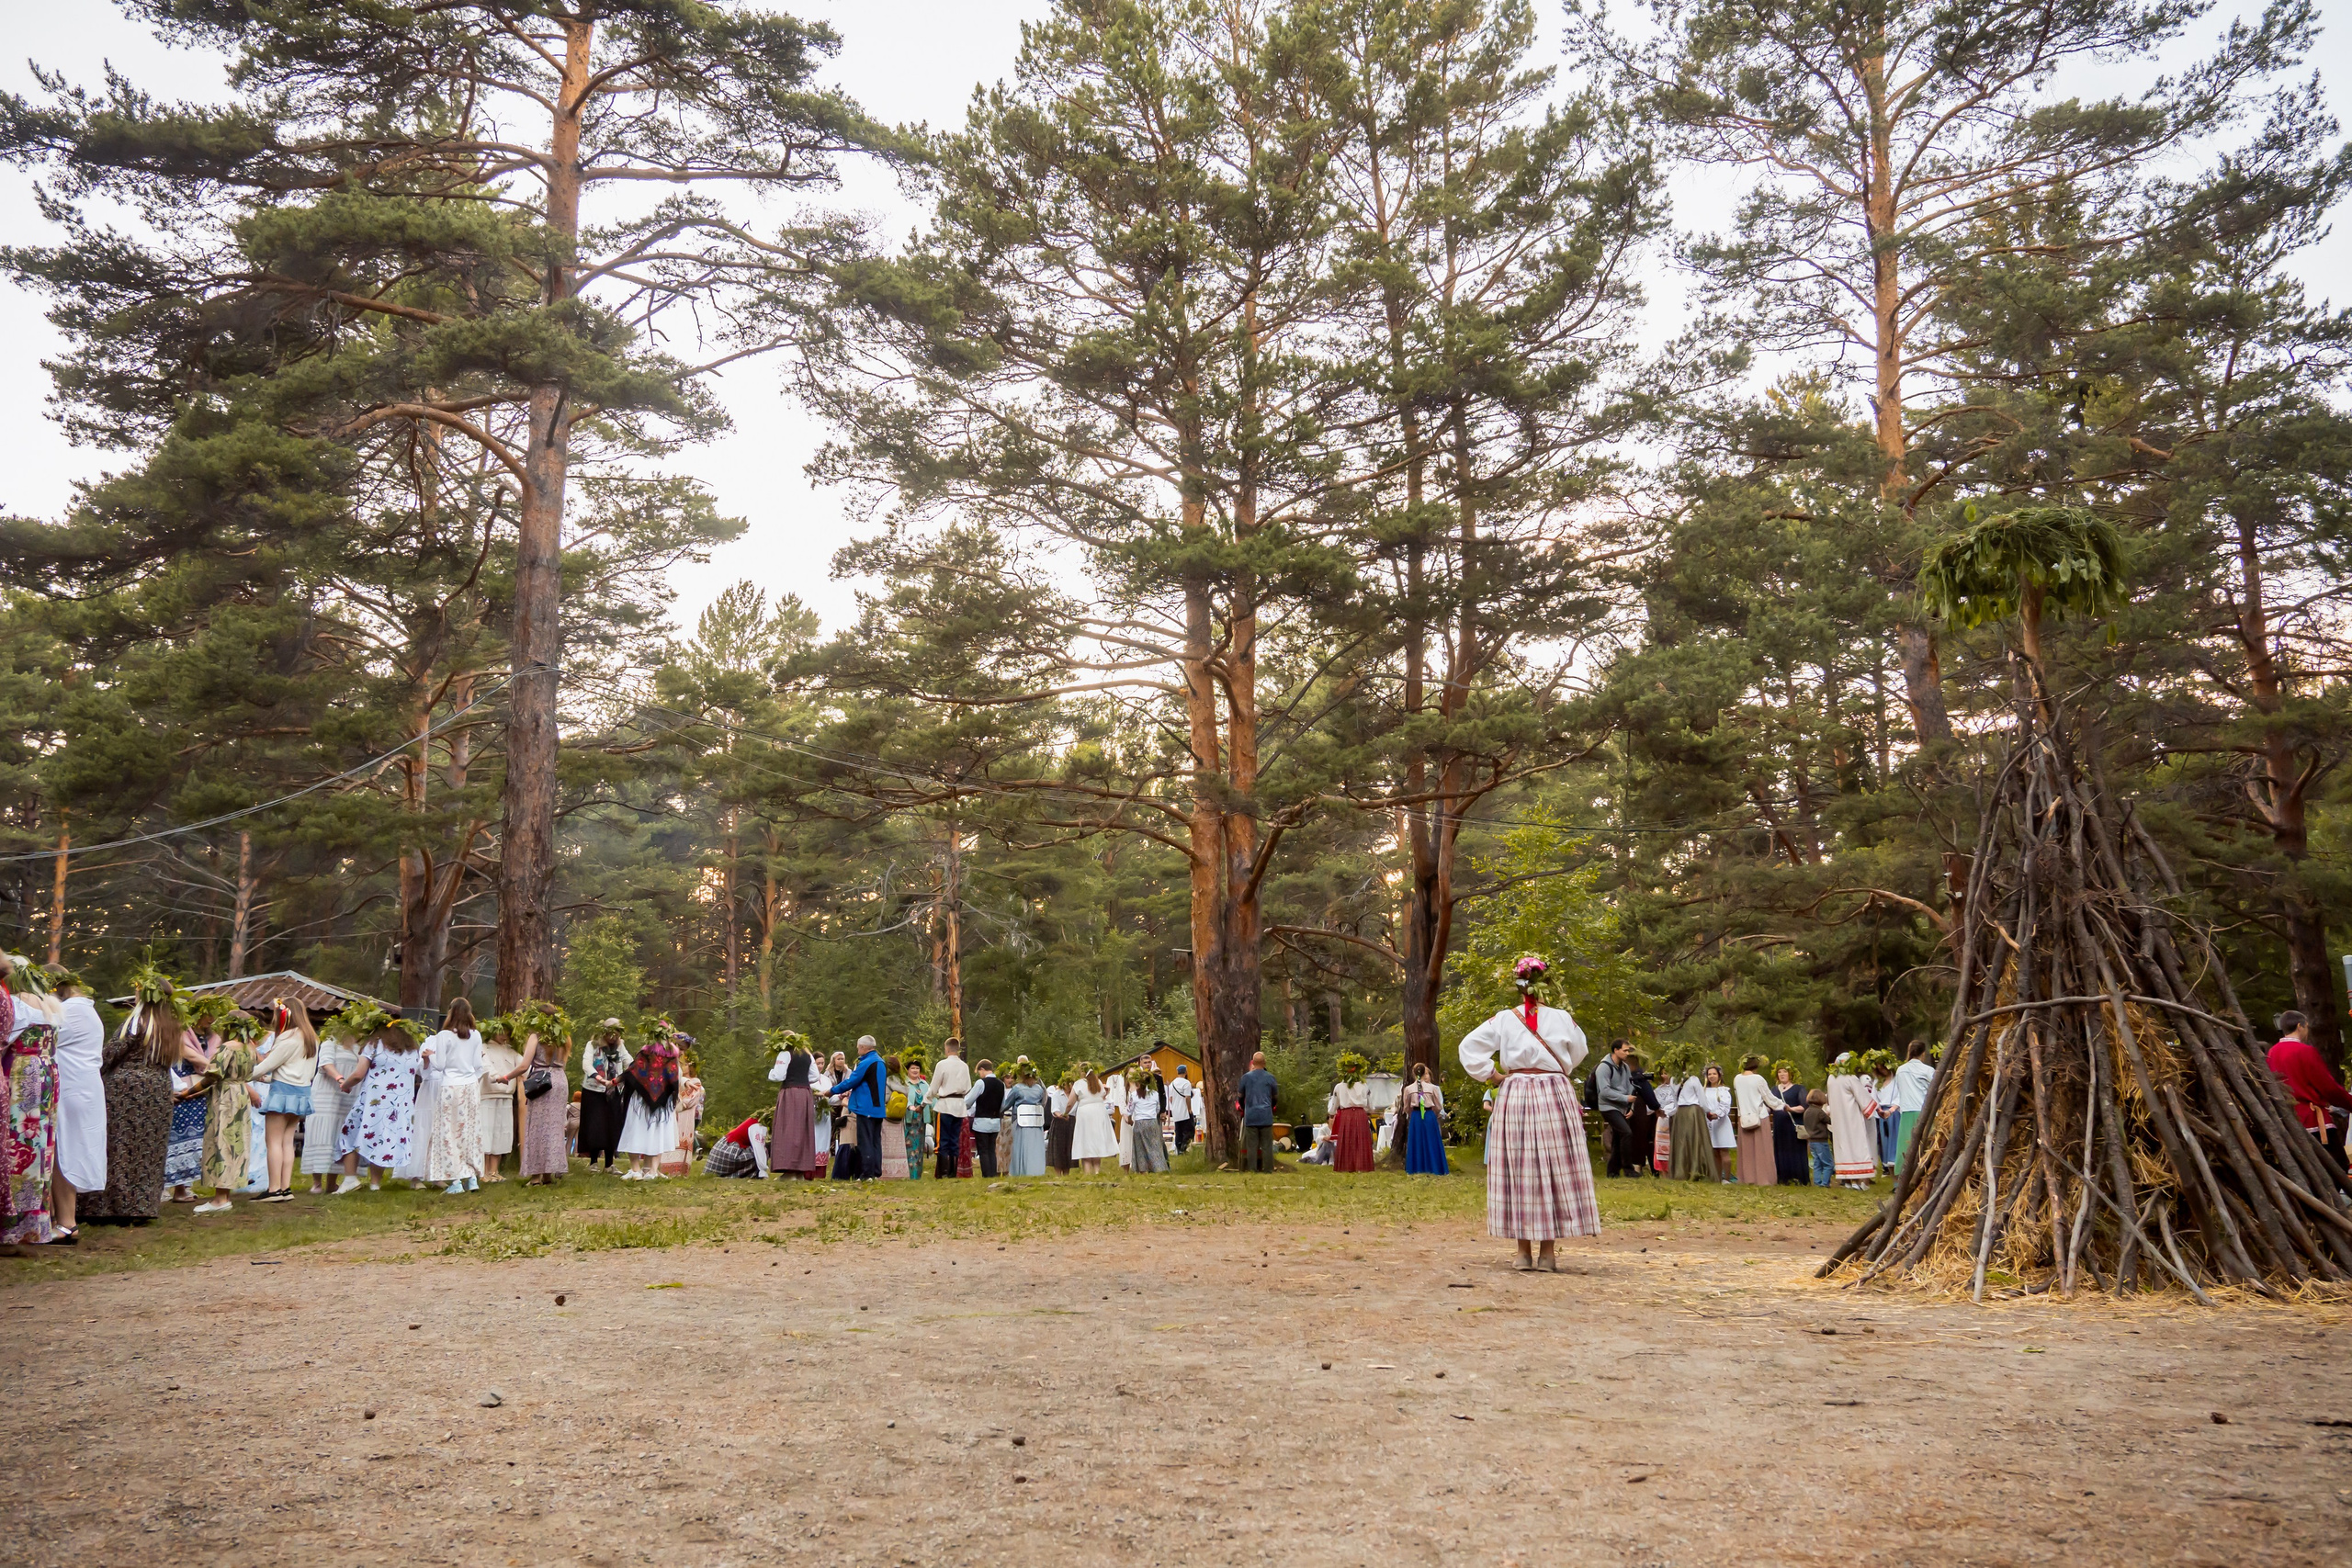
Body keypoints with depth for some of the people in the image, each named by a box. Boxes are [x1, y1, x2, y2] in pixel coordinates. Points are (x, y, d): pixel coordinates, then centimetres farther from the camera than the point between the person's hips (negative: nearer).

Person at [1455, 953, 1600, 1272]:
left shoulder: (1504, 1019, -3)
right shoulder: (1562, 1018, -2)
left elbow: (1468, 1047, -4)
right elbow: (1578, 1054, 15)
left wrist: (1492, 1074, 5)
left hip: (1515, 1097, 1)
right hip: (1556, 1096, 0)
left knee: (1518, 1173, 6)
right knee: (1556, 1171, 4)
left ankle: (1524, 1251, 7)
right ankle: (1548, 1252, 4)